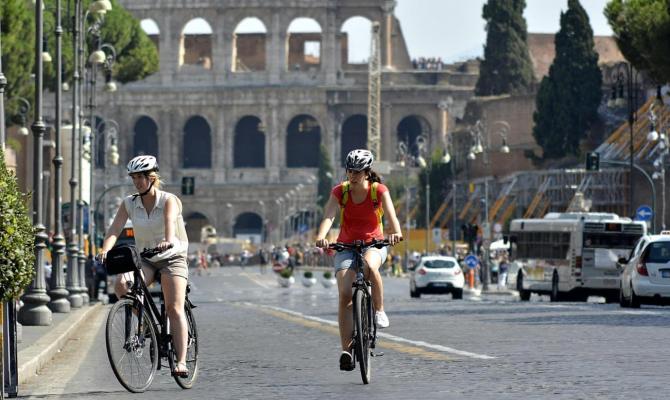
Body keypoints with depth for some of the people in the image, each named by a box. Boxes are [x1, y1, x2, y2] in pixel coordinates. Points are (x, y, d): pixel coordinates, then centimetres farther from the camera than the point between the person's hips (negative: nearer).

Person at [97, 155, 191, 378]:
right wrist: (105, 250, -34)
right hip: (145, 259, 4)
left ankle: (181, 362, -21)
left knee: (174, 308, -17)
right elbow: (115, 229, -14)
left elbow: (169, 221, -33)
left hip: (172, 257, -3)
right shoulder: (129, 204, -2)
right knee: (121, 285, -26)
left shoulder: (169, 200, -12)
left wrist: (168, 240, -54)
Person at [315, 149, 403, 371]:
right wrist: (321, 237, -44)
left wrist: (396, 232, -47)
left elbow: (391, 215, -25)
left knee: (370, 266, -38)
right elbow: (328, 216, -24)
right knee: (345, 294, -16)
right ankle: (346, 349, -14)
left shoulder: (379, 191, -11)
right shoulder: (340, 192, -9)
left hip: (374, 243, -1)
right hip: (346, 246, 1)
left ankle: (379, 310, -16)